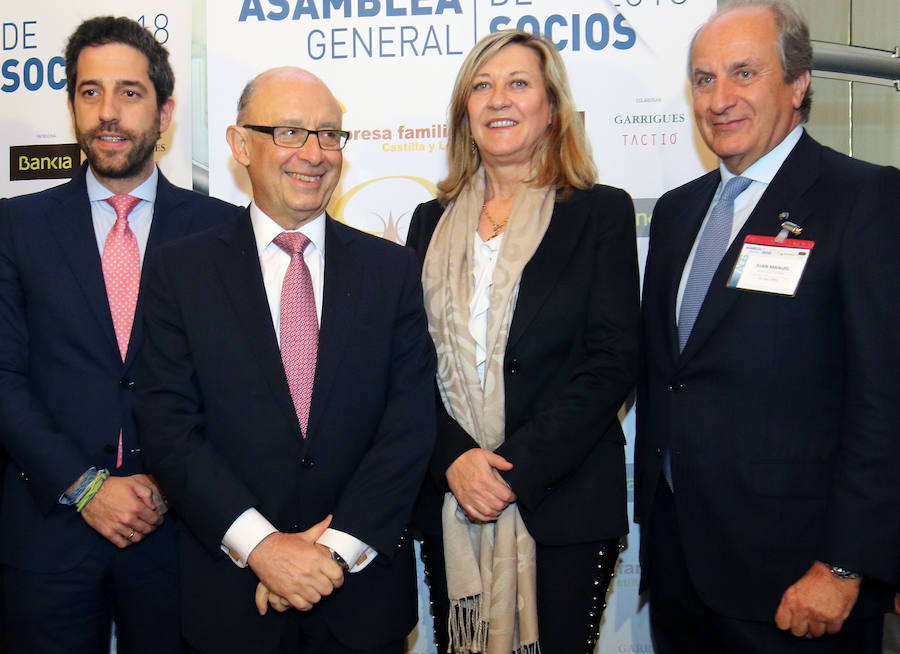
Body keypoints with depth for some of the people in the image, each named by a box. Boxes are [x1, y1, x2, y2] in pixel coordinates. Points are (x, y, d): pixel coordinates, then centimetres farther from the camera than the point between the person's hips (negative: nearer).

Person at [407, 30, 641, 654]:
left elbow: (613, 361, -7)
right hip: (450, 503, 3)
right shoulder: (433, 222, 11)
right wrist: (454, 460, -11)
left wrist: (515, 470, -14)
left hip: (564, 505, -3)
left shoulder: (601, 212, 1)